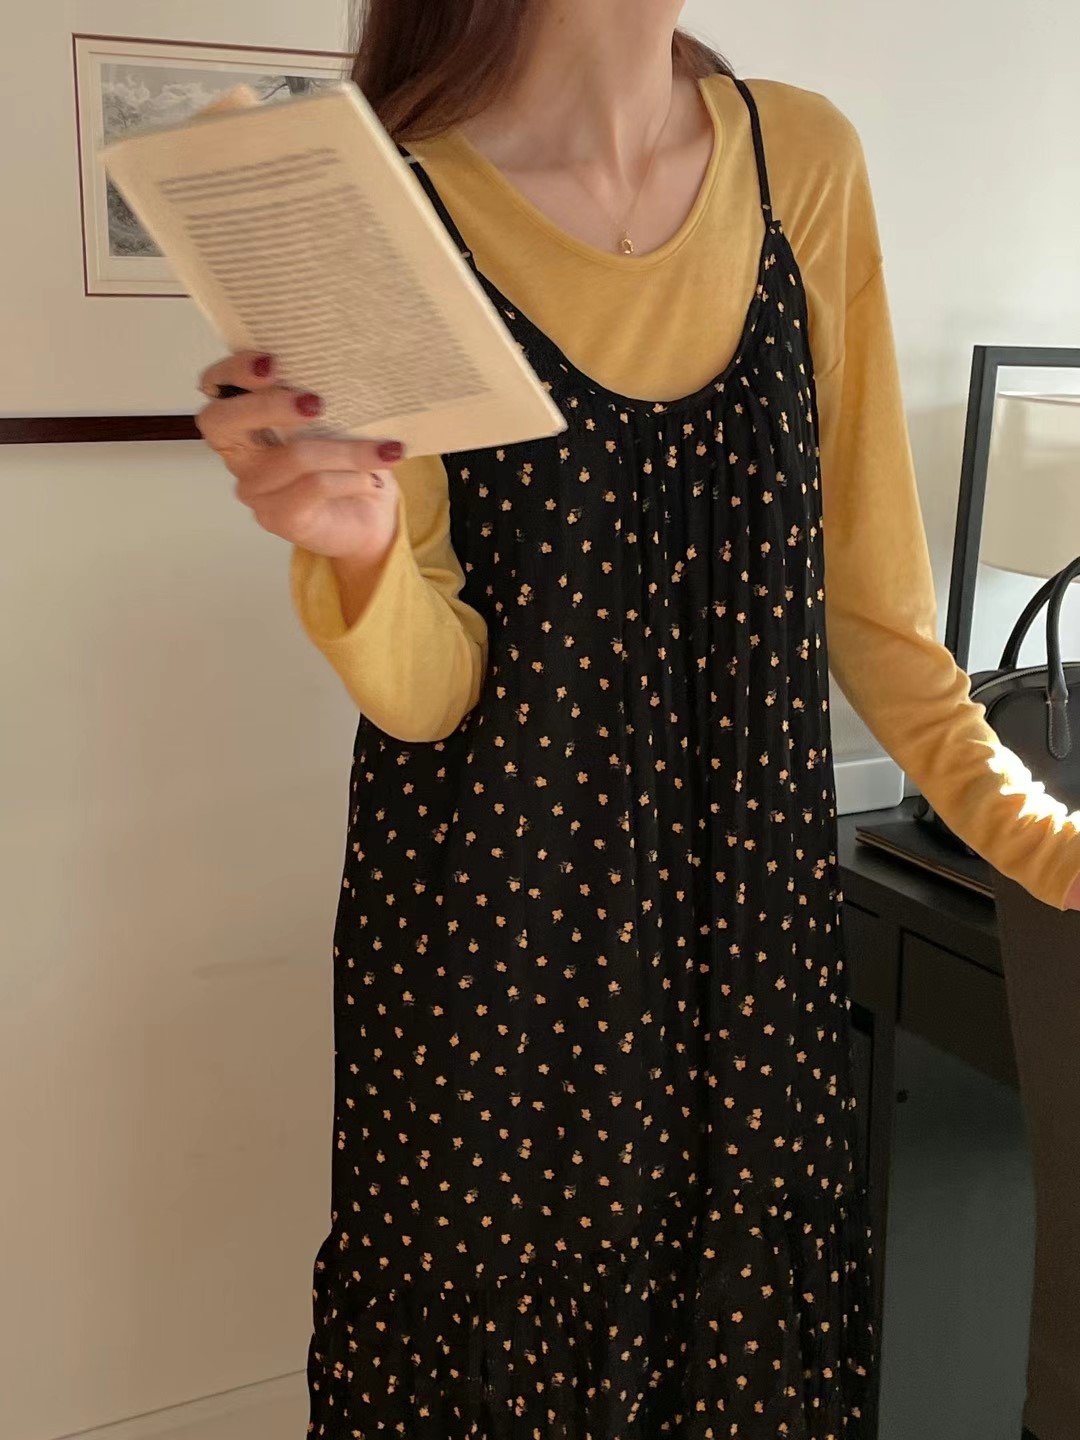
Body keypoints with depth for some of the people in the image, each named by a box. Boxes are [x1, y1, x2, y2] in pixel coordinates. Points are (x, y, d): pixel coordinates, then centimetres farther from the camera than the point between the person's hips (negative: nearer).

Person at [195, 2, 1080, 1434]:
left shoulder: (804, 160, 2)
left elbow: (862, 577, 7)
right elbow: (427, 693, -10)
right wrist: (360, 551, -31)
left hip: (750, 891, 3)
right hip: (488, 913, -3)